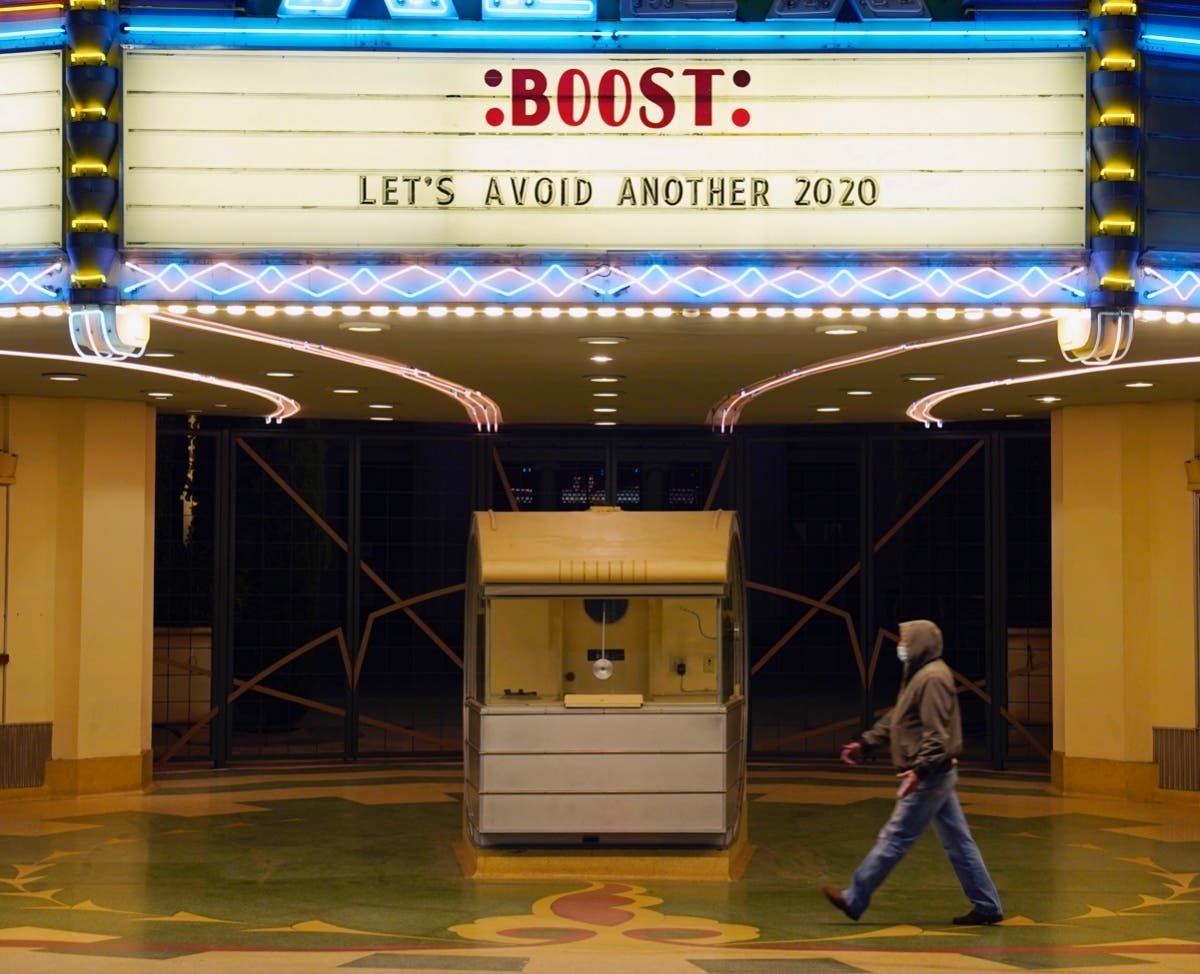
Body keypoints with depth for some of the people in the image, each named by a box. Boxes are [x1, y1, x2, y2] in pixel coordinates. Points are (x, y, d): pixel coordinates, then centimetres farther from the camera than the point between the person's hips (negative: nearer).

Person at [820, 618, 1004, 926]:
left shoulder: (933, 679, -17)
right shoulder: (918, 675, 16)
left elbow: (937, 734, -24)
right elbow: (895, 719, 24)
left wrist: (919, 769, -31)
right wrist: (865, 743, 22)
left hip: (930, 776, -10)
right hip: (938, 774, 10)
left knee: (894, 838, -2)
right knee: (957, 841, 11)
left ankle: (854, 900, 5)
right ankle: (987, 906, 13)